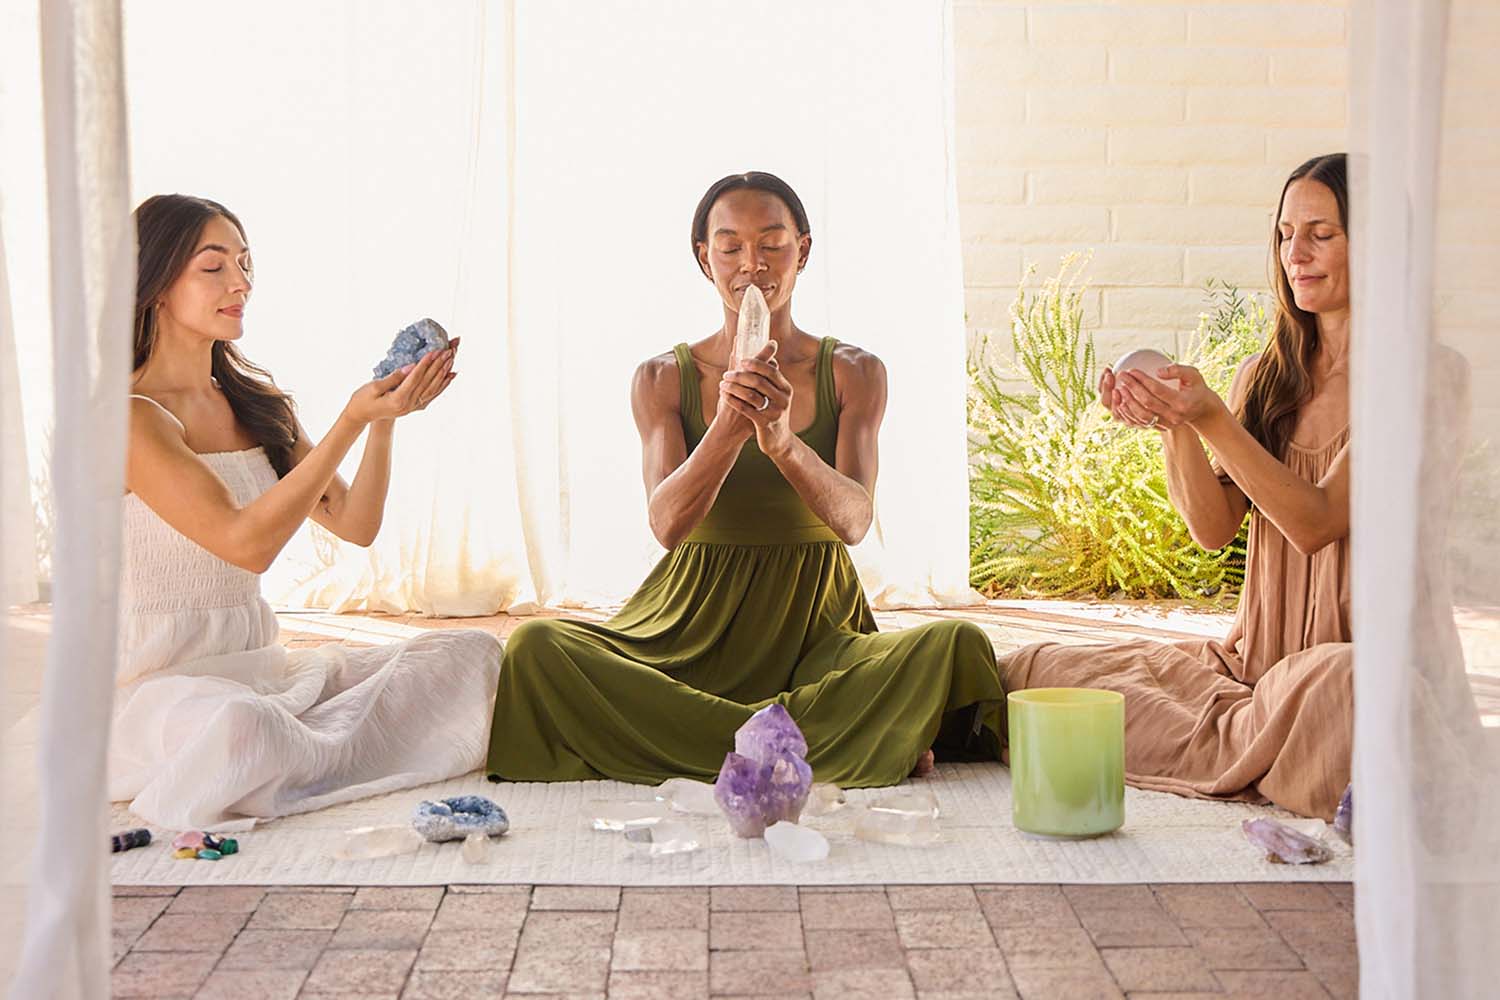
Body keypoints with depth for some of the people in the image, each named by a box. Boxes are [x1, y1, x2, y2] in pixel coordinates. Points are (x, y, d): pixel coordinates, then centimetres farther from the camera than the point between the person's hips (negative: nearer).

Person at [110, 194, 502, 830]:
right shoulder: (130, 417, -13)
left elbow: (355, 524, 8)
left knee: (472, 654, -6)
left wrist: (385, 419, -8)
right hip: (156, 683, -7)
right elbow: (246, 543, -23)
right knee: (242, 727, -42)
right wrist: (353, 419, -23)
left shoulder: (257, 405, 11)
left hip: (260, 668, 7)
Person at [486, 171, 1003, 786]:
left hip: (816, 624, -1)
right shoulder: (662, 379, 4)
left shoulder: (853, 373, 3)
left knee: (957, 644, -28)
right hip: (694, 627, 1)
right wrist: (729, 429, -30)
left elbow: (854, 519, -13)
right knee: (537, 648, -29)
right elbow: (667, 522, -12)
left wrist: (782, 440, -33)